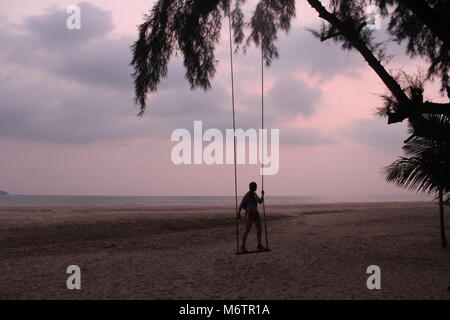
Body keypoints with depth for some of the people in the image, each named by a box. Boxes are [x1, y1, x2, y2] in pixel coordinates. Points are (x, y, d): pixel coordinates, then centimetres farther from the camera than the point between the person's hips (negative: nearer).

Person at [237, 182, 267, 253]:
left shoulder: (254, 194, 14)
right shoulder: (248, 195, -13)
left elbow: (260, 202, 23)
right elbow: (241, 204, -18)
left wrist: (262, 194, 12)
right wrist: (238, 213, -25)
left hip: (255, 213, 9)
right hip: (249, 214, -9)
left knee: (259, 229, 6)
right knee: (247, 231, -9)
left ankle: (259, 245, 15)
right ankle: (243, 247, -3)